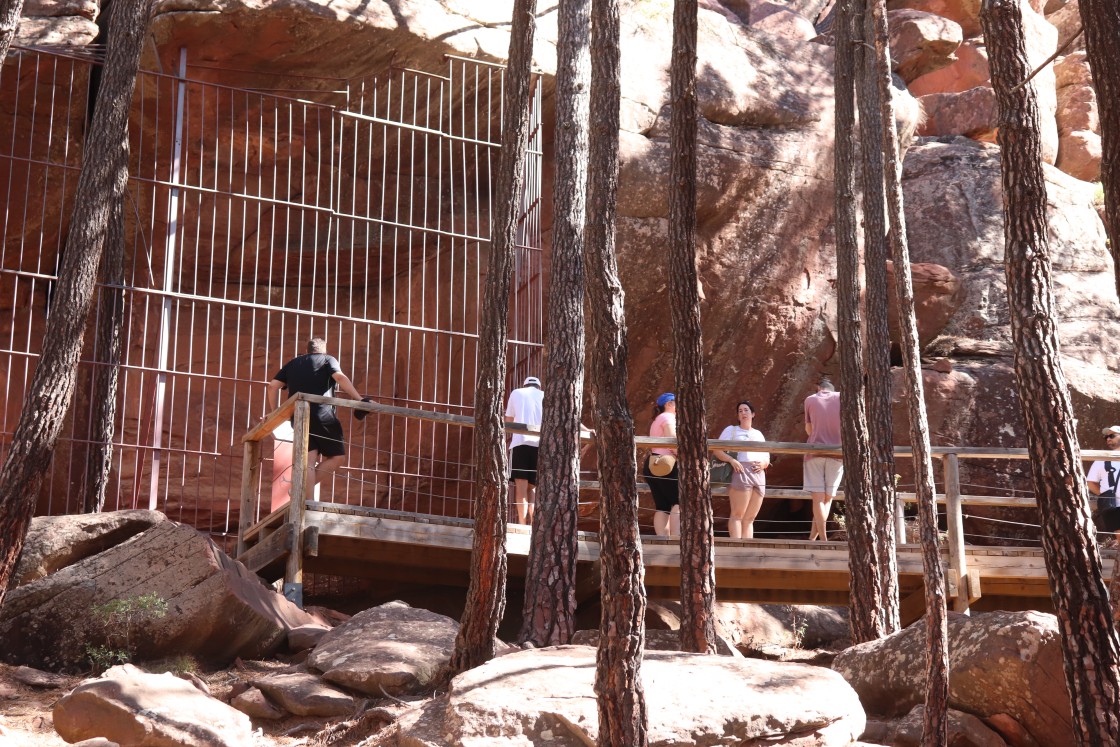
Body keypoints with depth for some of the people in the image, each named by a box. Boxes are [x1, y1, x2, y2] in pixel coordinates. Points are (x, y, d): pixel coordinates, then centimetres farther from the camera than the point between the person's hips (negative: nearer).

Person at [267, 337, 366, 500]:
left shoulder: (293, 363, 24)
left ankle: (306, 499, -11)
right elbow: (340, 378, -8)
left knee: (309, 459, 3)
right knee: (336, 456, 6)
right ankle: (306, 489, -8)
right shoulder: (328, 360, 12)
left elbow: (272, 386, 16)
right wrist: (359, 400, -13)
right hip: (323, 416, -4)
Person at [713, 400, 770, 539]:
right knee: (738, 514, -14)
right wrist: (732, 460, -15)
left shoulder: (758, 434, 27)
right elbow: (717, 450, 2)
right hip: (741, 472, -5)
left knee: (749, 518, 2)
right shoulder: (731, 430, 14)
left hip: (759, 474, 5)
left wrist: (763, 464, 0)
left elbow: (767, 458, 25)